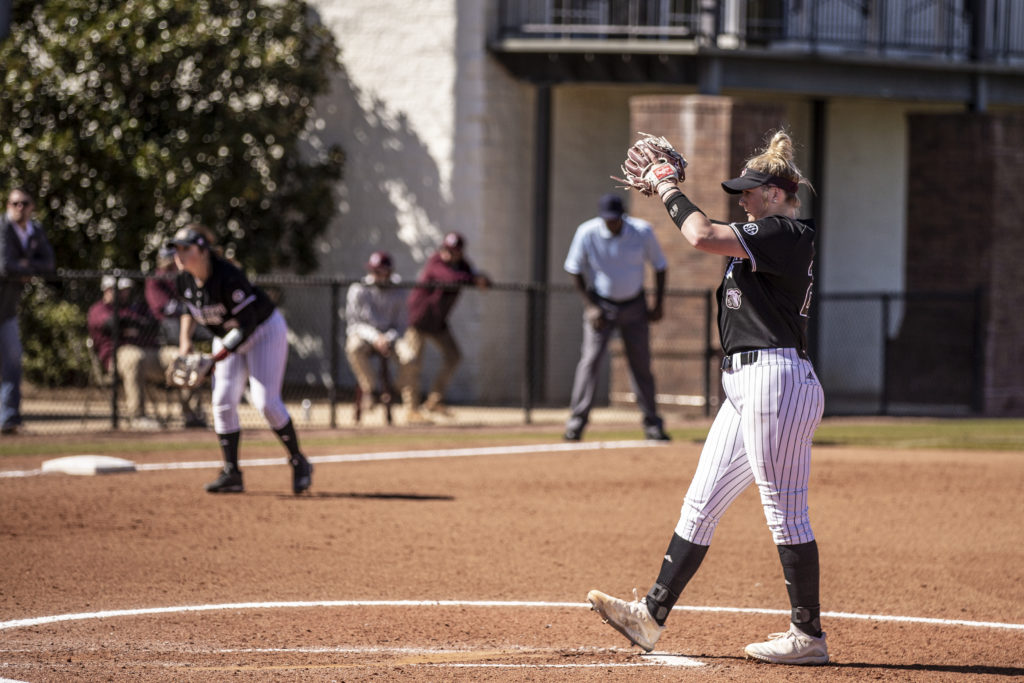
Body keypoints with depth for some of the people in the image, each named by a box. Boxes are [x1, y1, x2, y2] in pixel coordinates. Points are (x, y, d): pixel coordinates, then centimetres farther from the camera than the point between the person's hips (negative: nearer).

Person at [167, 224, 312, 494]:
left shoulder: (228, 278, -33)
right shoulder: (185, 280, -11)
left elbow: (246, 325, -32)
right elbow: (190, 308, 13)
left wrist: (215, 359, -34)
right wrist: (185, 338, -4)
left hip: (265, 331, -7)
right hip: (227, 338, 7)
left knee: (265, 401, -16)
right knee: (223, 401, -7)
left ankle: (299, 462, 2)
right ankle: (232, 474, -2)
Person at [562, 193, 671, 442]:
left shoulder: (643, 232, -13)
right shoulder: (587, 233, -15)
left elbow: (659, 266, 2)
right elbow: (575, 271, -4)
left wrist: (659, 304, -1)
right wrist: (590, 306, -9)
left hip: (634, 306, 1)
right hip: (600, 304, -1)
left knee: (641, 363, 4)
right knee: (590, 359, -12)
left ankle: (652, 424, 12)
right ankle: (577, 421, -11)